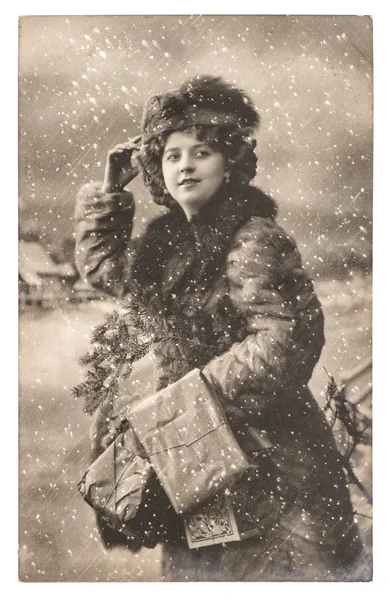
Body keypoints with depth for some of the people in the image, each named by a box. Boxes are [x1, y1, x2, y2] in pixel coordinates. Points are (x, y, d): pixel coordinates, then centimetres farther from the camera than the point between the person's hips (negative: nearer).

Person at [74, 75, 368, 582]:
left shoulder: (254, 239, -15)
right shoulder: (167, 240, 8)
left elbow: (287, 340, -22)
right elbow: (102, 265, 24)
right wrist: (110, 190, 14)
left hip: (269, 457, -7)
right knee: (194, 569, 16)